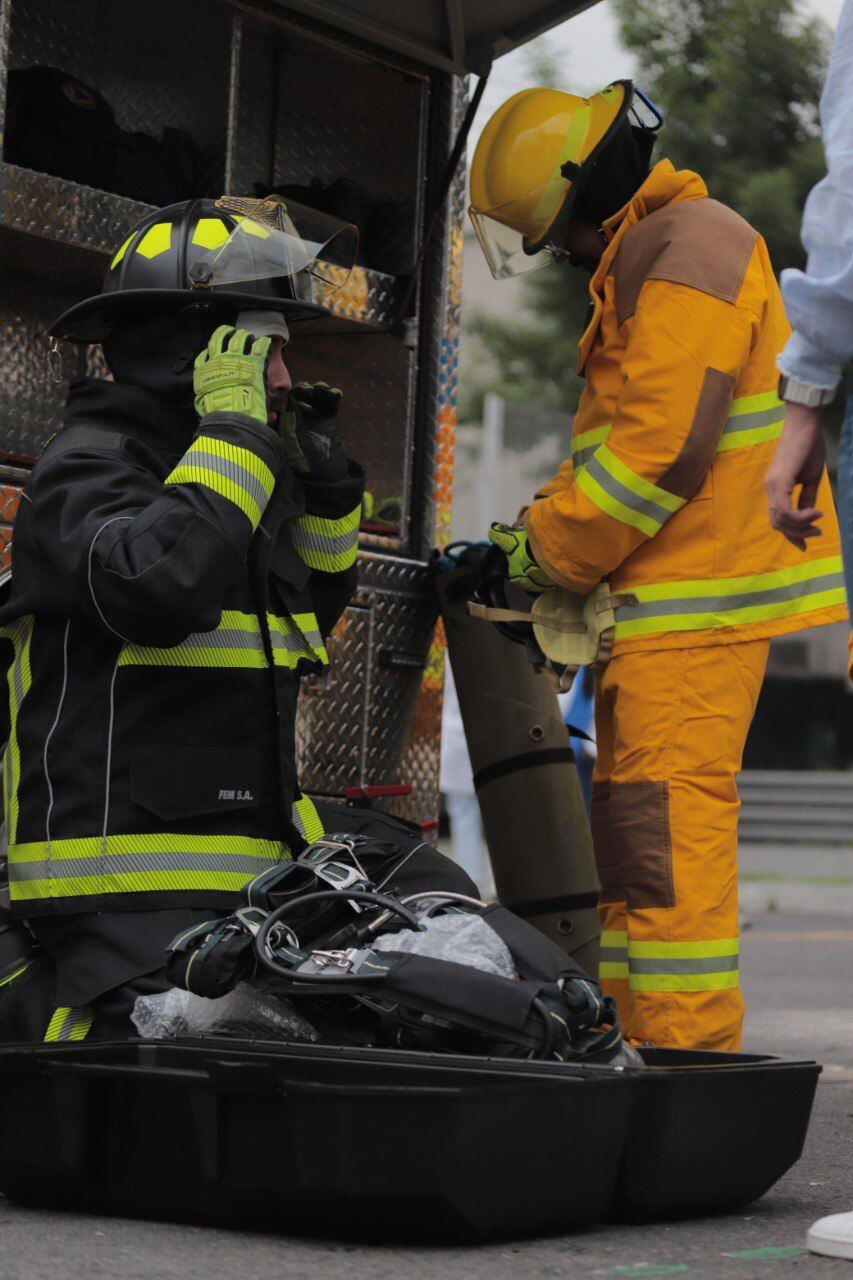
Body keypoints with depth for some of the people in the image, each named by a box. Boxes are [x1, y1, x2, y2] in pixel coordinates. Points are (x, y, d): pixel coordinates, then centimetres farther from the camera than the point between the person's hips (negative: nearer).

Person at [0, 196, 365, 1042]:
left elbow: (306, 610, 33)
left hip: (236, 876, 9)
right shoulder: (86, 468, -8)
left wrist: (323, 480, 19)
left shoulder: (218, 463, 18)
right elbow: (157, 587, -30)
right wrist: (235, 433, -20)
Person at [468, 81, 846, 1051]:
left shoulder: (689, 251, -13)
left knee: (671, 817, -13)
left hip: (701, 594, -11)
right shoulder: (638, 263, 21)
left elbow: (661, 447, -21)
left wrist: (548, 555, -12)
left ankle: (689, 1043, -13)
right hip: (663, 598, 11)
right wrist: (539, 528, 10)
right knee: (630, 823, 12)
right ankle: (632, 1036, 18)